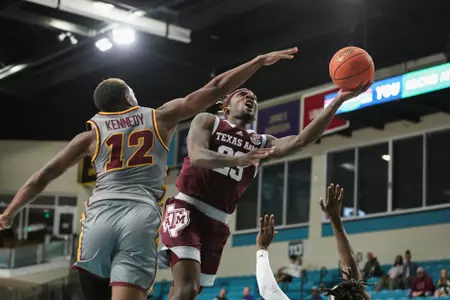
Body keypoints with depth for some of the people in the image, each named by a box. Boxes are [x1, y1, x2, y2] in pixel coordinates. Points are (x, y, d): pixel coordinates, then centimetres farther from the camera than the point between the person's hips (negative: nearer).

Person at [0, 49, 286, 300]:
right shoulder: (160, 118, 15)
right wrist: (261, 60, 21)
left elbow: (43, 176, 16)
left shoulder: (92, 134, 17)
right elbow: (215, 89, 14)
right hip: (141, 219, -2)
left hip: (99, 217, 2)